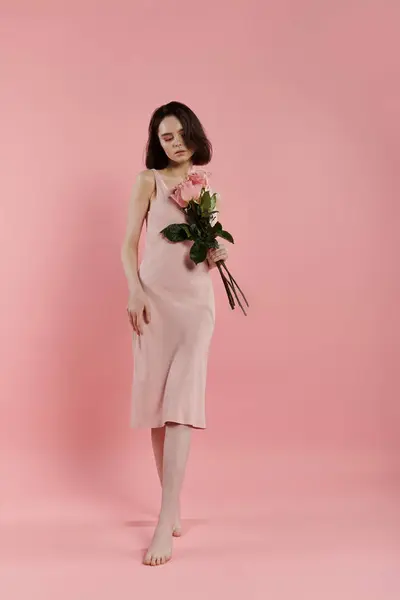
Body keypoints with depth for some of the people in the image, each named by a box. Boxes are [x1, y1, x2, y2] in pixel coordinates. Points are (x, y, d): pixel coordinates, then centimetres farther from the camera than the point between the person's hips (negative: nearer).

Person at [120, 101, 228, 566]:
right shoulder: (149, 180, 5)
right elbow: (129, 243, 2)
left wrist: (217, 256, -4)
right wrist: (134, 291, -12)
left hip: (196, 300, 1)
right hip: (154, 297, -1)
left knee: (181, 402, -10)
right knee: (155, 399, 3)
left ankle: (165, 525, -11)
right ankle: (173, 506, 19)